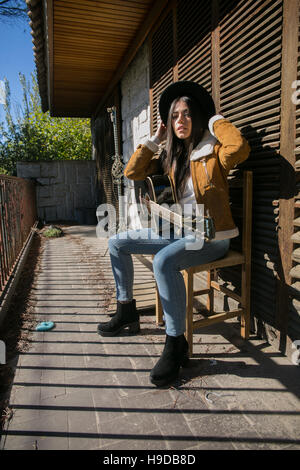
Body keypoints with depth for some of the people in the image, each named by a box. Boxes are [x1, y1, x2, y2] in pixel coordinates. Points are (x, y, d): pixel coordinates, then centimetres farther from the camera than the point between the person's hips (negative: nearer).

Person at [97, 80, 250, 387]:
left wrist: (216, 120, -12)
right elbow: (132, 172, 9)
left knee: (164, 260, -38)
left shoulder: (213, 152, -7)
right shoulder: (171, 158, 12)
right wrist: (155, 139, 7)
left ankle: (176, 344, -19)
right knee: (118, 242, 8)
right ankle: (127, 312, 17)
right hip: (179, 232, 8)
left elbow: (240, 148, -30)